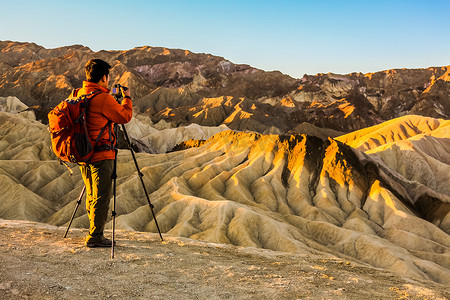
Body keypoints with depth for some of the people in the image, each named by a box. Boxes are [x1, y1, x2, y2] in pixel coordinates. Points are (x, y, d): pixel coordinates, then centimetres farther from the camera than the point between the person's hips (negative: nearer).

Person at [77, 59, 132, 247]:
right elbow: (125, 117, -8)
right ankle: (95, 237, 3)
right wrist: (127, 98, 8)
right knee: (102, 197, -1)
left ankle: (94, 233, 26)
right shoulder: (103, 99, -17)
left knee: (92, 195, 17)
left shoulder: (78, 95, 8)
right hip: (101, 155, -8)